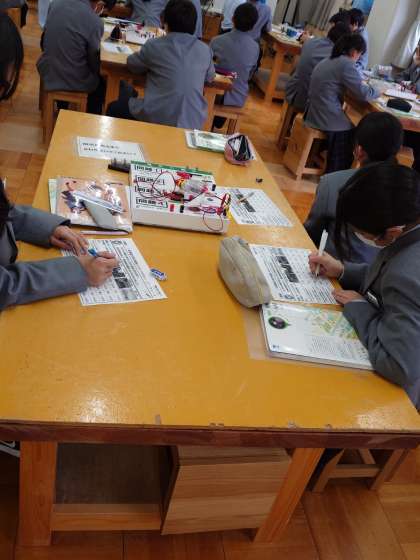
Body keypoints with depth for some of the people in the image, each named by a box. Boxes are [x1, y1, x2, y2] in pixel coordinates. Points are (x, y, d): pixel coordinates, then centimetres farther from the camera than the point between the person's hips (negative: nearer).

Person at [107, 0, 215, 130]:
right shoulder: (205, 51, 4)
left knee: (114, 108, 25)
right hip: (193, 123, 4)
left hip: (155, 118, -4)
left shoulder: (154, 45, -3)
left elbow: (132, 64, 15)